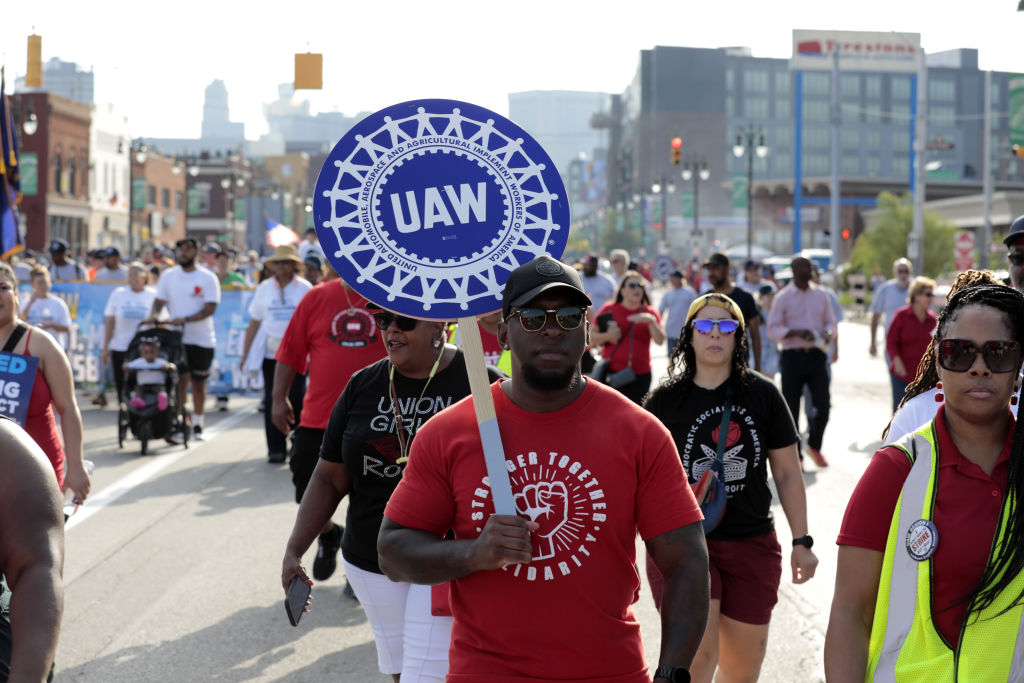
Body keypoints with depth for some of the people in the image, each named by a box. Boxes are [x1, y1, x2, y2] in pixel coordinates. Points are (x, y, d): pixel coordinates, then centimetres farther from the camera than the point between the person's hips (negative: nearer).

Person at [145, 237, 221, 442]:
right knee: (181, 379, -11)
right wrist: (154, 315, -17)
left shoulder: (208, 278, -2)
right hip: (177, 337, 1)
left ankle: (197, 424, 22)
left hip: (202, 338, -1)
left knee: (198, 382, 8)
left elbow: (210, 308, -10)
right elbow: (159, 300, 6)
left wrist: (186, 319, -23)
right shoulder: (168, 276, 7)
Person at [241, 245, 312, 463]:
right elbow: (254, 323, 13)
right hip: (270, 353, 2)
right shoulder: (265, 288, 10)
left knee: (296, 397, -8)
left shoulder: (305, 289, 3)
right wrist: (245, 353, 9)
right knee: (272, 400, -1)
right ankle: (276, 448, 6)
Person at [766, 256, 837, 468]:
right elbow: (772, 329, -3)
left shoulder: (821, 296, 11)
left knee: (823, 405, -4)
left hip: (817, 354, 3)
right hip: (792, 356, -3)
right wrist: (796, 333, -19)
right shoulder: (783, 298, 0)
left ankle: (814, 446, 20)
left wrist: (829, 333, -8)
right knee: (791, 408, 2)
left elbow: (830, 322, 15)